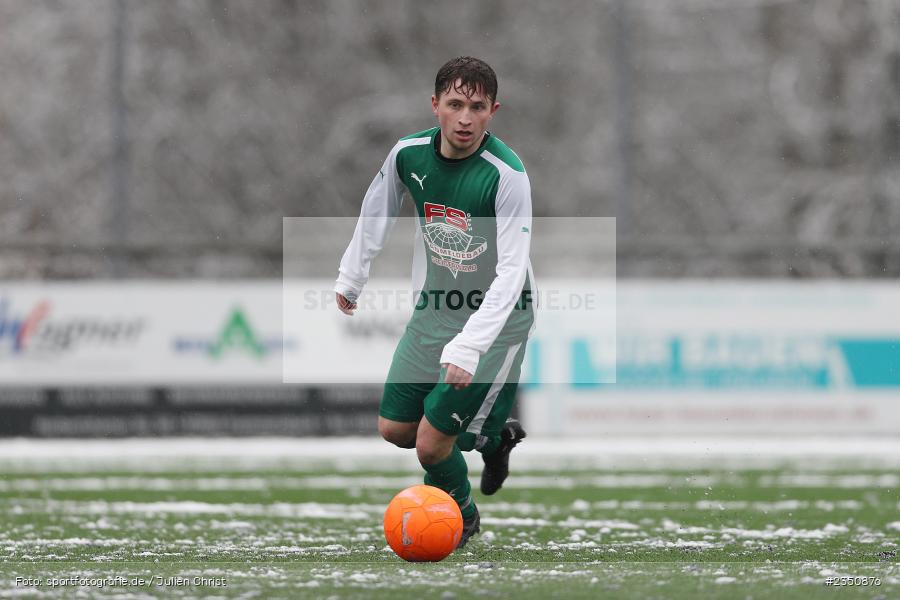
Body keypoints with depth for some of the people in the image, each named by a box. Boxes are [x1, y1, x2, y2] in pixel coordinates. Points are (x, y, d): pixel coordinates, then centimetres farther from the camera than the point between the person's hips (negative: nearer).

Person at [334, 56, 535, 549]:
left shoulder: (507, 175, -26)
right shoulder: (409, 154, -9)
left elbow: (510, 273, -29)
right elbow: (376, 210, 13)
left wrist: (469, 347, -37)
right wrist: (350, 278, 21)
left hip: (496, 318, -6)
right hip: (434, 308, 6)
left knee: (431, 443, -8)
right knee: (394, 429, 10)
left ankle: (462, 518, 23)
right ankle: (491, 437, 34)